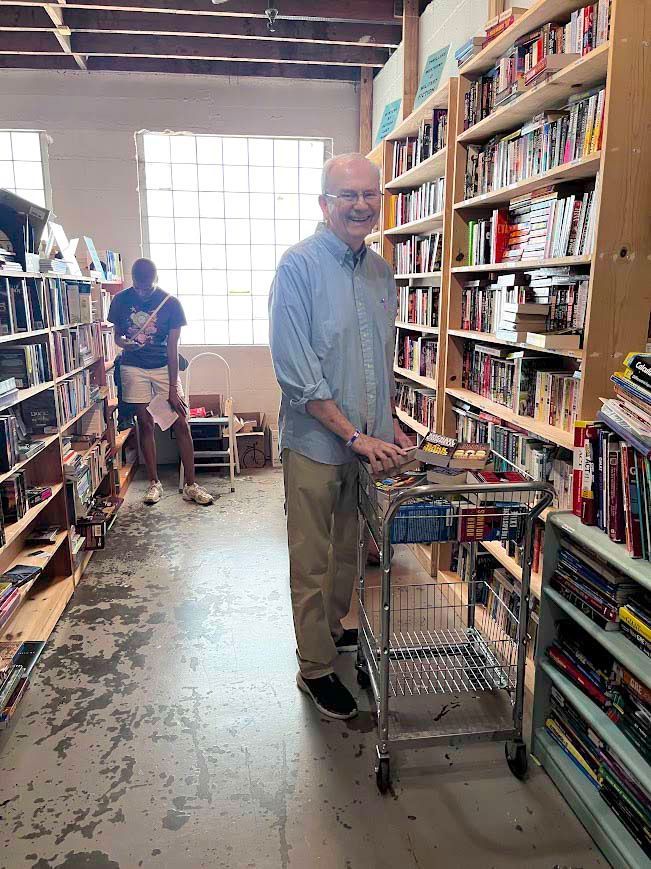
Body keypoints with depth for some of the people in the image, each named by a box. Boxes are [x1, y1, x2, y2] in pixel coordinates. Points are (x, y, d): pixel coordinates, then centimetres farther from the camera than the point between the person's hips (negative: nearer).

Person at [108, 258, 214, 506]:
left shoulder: (170, 303, -10)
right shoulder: (121, 300, -3)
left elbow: (172, 348, -10)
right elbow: (117, 335, 8)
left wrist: (173, 387, -13)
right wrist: (124, 343, -19)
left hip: (163, 367, -1)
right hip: (134, 367, 1)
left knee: (181, 424, -5)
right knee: (145, 424, 3)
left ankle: (190, 485, 3)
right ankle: (154, 483, 16)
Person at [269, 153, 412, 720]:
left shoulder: (380, 272, 9)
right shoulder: (299, 265, -13)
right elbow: (296, 371, -19)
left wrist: (391, 425, 9)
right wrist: (355, 436, -18)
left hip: (370, 444, 7)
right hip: (316, 443, -6)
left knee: (348, 550, 21)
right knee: (312, 563, 8)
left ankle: (333, 628, 44)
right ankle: (316, 668, 25)